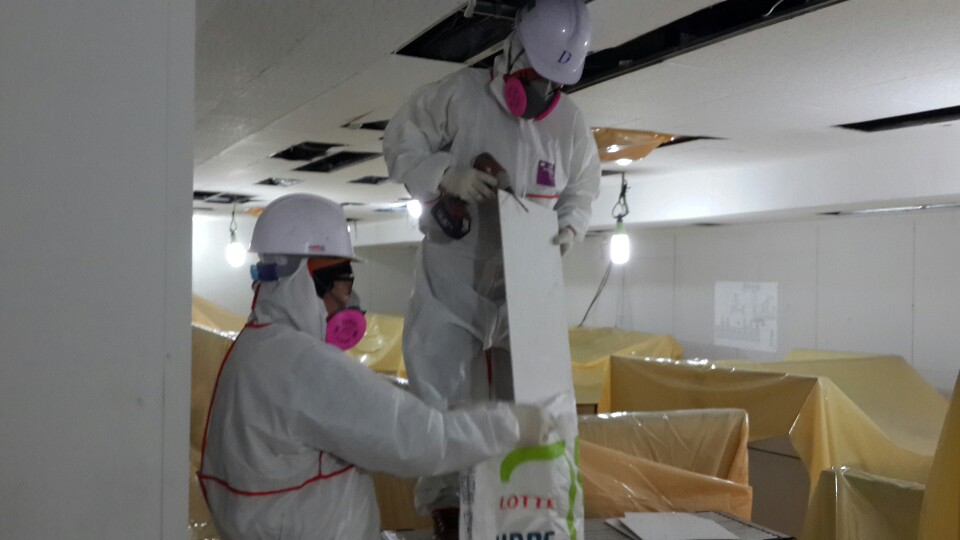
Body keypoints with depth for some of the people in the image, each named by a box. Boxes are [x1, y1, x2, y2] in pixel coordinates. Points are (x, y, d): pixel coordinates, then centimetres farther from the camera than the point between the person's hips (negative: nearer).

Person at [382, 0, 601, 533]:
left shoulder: (570, 121, -3)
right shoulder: (458, 94, -14)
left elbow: (583, 190, 11)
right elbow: (400, 143, -7)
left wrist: (568, 225, -10)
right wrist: (447, 174, -24)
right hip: (452, 275, -2)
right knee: (440, 391, 3)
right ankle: (442, 498, 21)